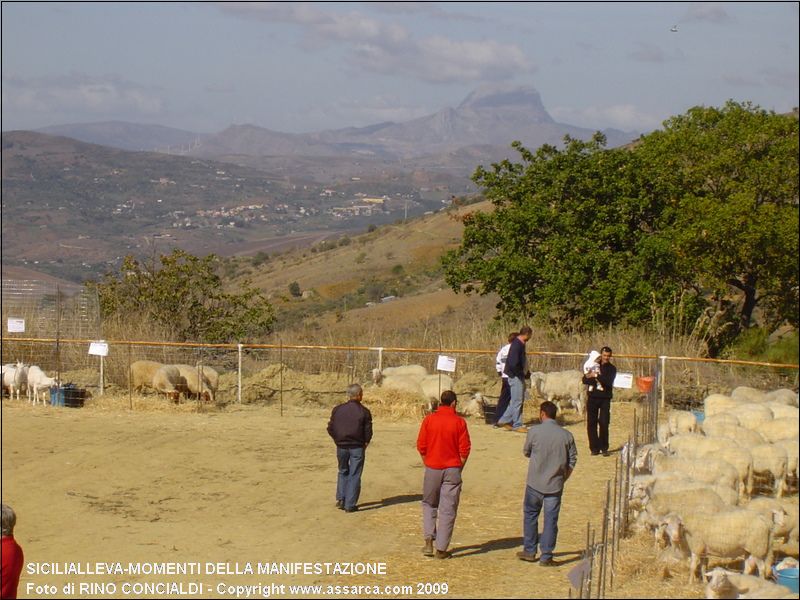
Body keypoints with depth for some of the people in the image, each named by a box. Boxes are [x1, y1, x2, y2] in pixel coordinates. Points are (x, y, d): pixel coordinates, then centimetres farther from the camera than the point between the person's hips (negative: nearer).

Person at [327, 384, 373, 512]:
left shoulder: (338, 410, -1)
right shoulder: (364, 411, -9)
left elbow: (330, 428, 1)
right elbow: (368, 432, -8)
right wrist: (365, 443, 9)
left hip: (341, 446, 3)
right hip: (357, 447, -3)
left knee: (343, 472, 22)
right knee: (354, 475, 4)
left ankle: (340, 499, 13)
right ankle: (350, 505, 2)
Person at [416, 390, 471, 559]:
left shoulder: (429, 420, -3)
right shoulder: (459, 422, -6)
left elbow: (421, 446, -1)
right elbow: (465, 448, -6)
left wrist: (427, 464, 12)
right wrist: (459, 468, 6)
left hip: (432, 469, 1)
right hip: (452, 469, -1)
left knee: (429, 505, 19)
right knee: (447, 510, 3)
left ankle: (429, 540, 4)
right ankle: (441, 549, 3)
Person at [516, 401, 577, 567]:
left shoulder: (534, 431, -9)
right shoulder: (566, 435, -2)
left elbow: (526, 452, 5)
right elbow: (572, 461, 3)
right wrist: (563, 478, 13)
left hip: (535, 483, -1)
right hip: (555, 485, 1)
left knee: (530, 515, 17)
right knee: (551, 520, 5)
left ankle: (529, 551, 22)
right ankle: (546, 556, 6)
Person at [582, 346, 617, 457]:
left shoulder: (611, 369, 2)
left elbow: (609, 382, -14)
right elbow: (585, 380, 3)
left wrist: (597, 376, -17)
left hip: (605, 399, -3)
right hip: (592, 398, 3)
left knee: (604, 423, -8)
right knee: (591, 423, 0)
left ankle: (604, 448, 1)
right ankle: (594, 448, 7)